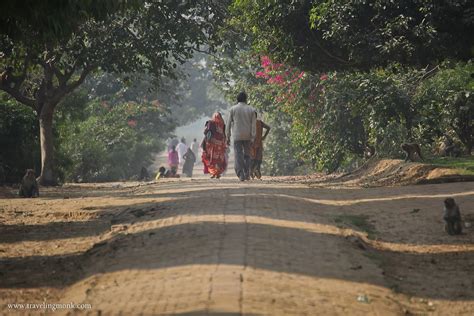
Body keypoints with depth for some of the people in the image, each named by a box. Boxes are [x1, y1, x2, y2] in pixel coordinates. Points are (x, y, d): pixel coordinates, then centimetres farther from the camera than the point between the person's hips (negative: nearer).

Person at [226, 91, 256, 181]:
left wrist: (228, 137, 4)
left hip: (237, 136, -2)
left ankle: (241, 175, -13)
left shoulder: (233, 109, 0)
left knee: (238, 156, -2)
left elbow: (229, 123, -1)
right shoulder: (251, 109, 3)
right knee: (247, 155, 13)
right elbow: (253, 124, -1)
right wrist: (253, 138, -1)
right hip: (247, 136, 2)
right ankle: (247, 174, 7)